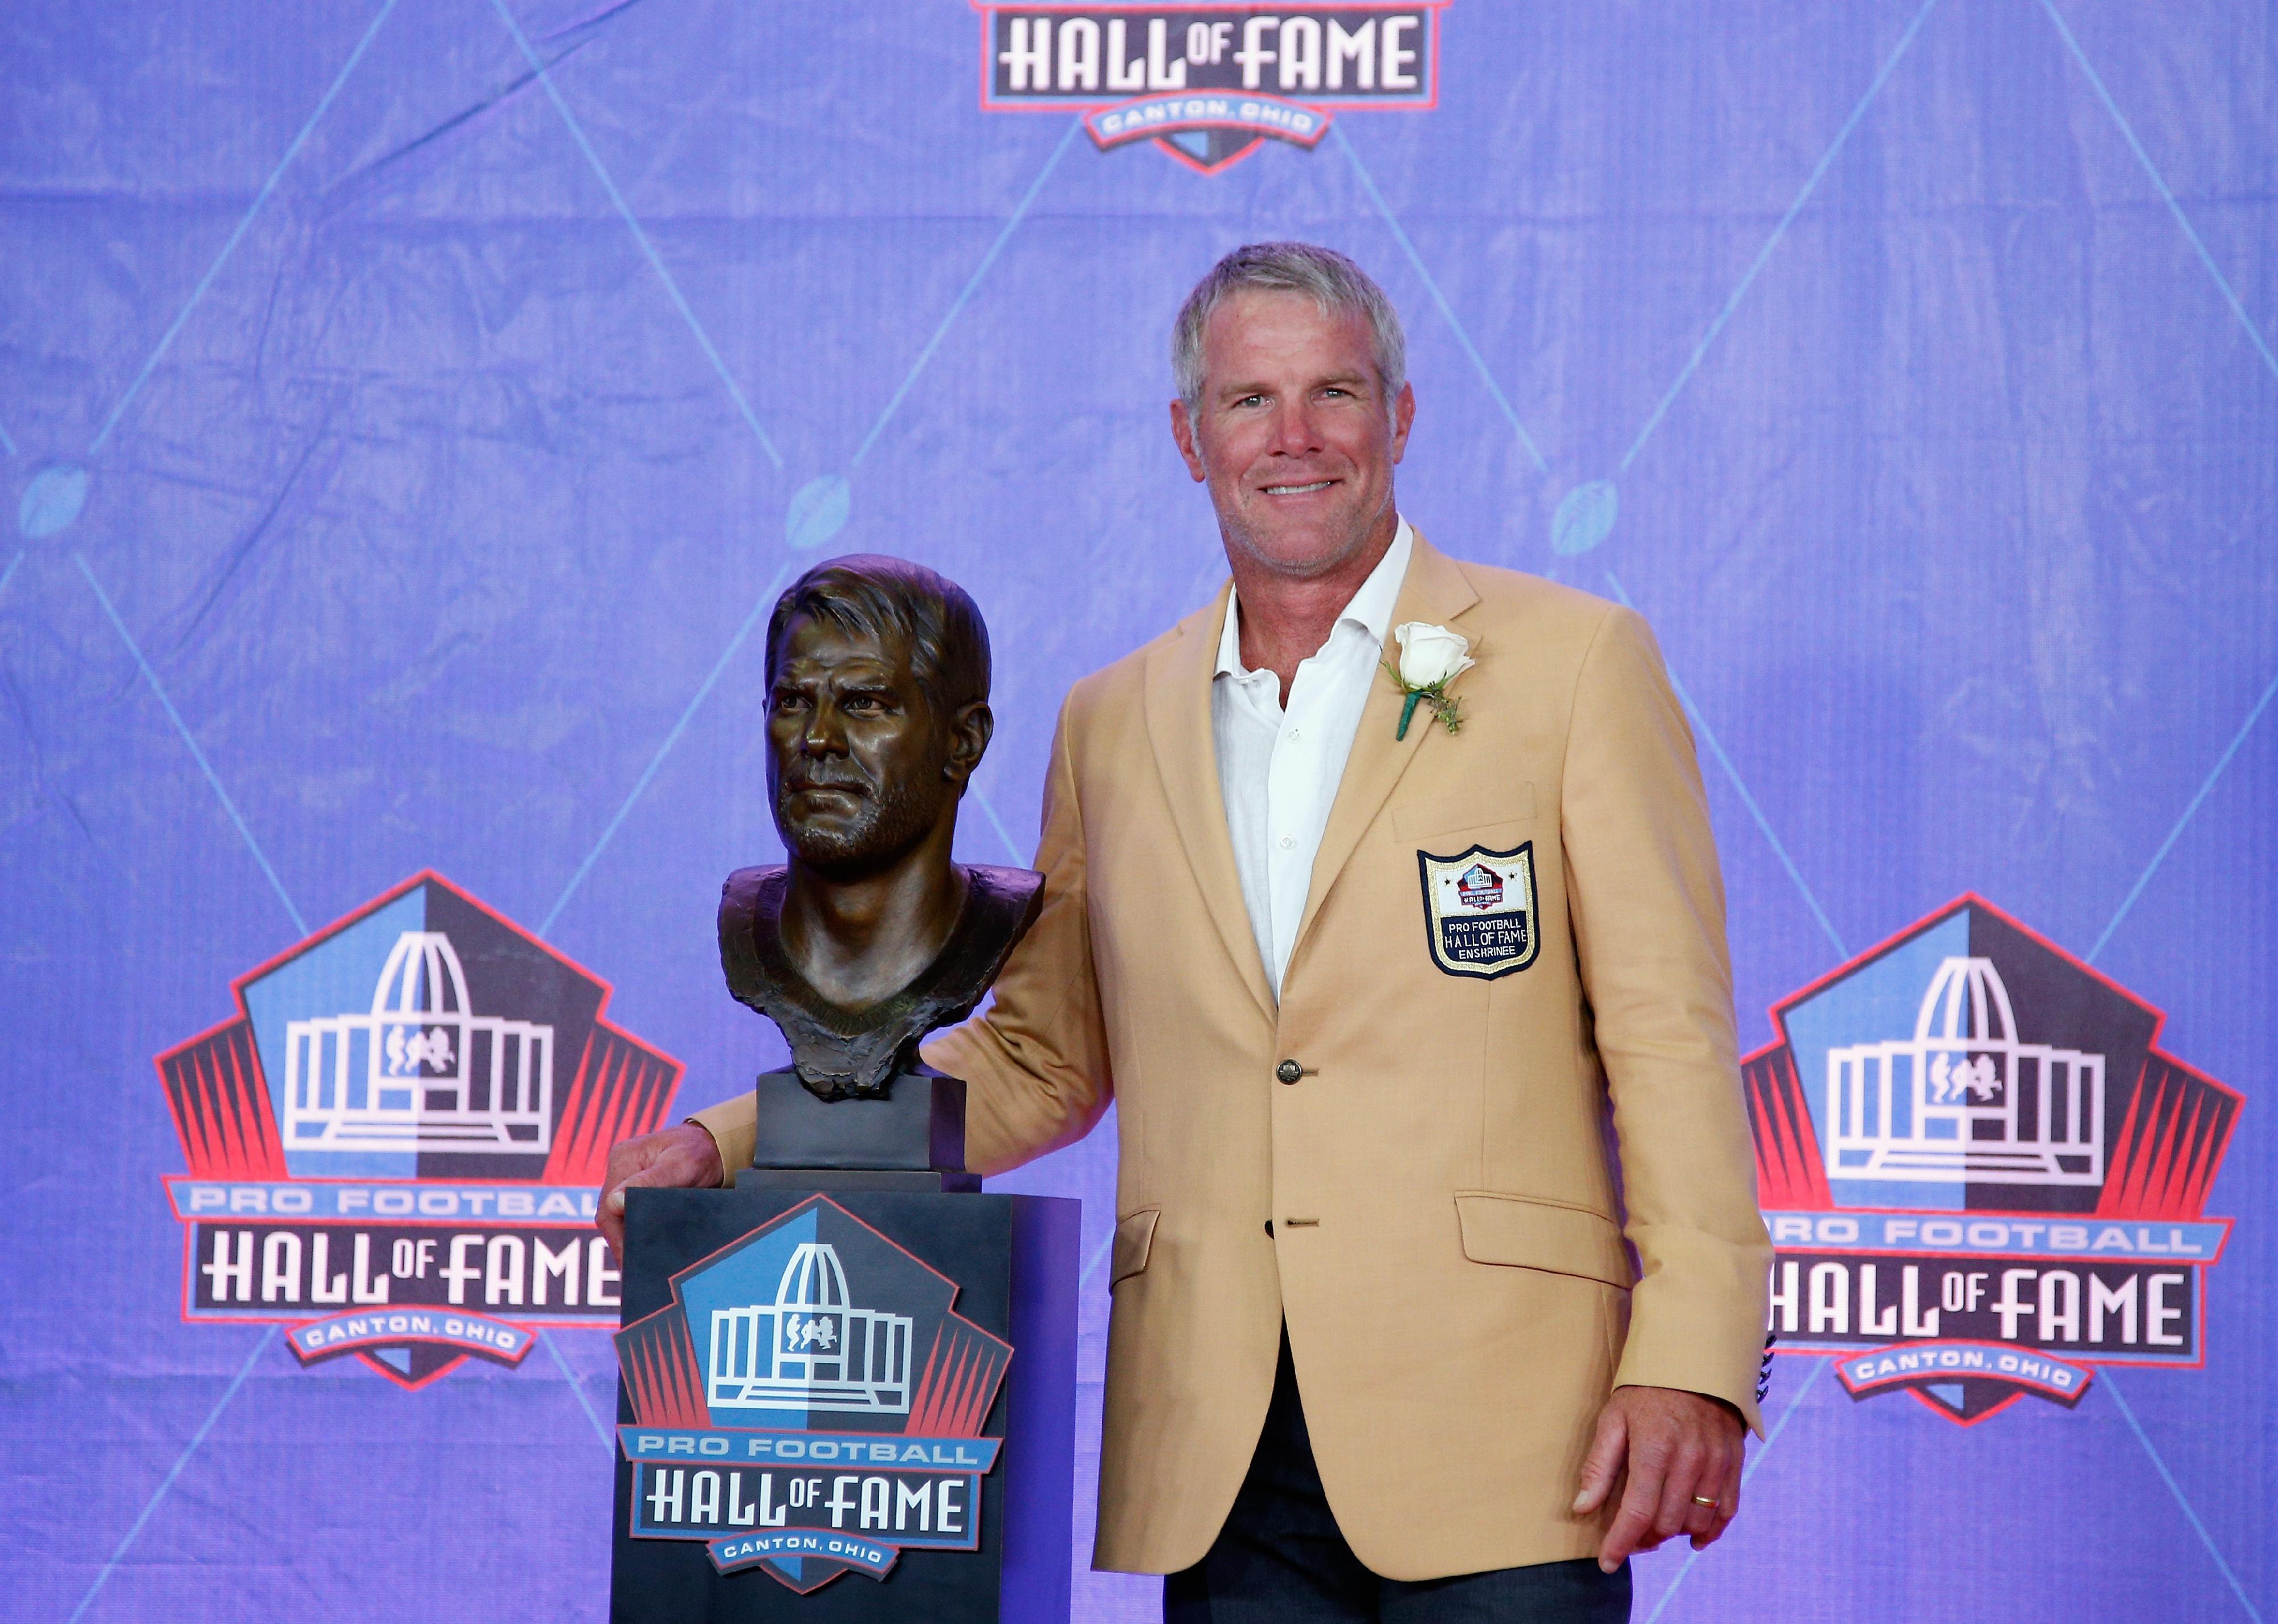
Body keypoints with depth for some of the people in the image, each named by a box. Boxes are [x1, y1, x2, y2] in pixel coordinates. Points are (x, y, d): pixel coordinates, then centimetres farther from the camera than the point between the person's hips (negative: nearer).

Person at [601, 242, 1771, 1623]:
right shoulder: (1114, 724, 16)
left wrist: (1690, 1359, -12)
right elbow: (1043, 1059, 21)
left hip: (1492, 1421, -3)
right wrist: (733, 1147, 10)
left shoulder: (1575, 662, 4)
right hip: (1220, 1456, 3)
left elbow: (1671, 1037, -1)